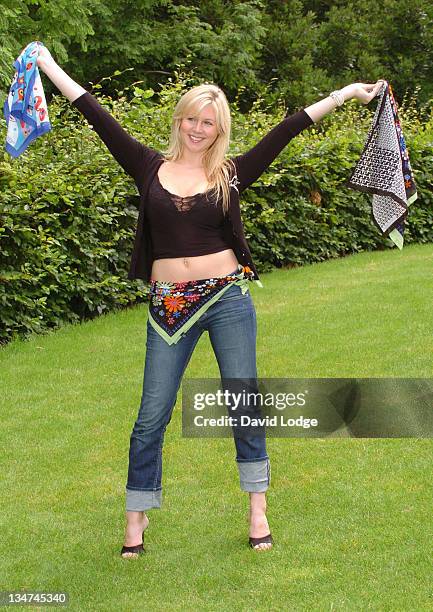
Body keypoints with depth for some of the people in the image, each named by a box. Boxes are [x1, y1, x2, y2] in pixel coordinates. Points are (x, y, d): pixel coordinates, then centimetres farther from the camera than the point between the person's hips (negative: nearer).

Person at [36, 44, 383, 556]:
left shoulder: (231, 173, 2)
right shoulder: (150, 168, 3)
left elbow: (287, 130, 1)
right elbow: (98, 118, 4)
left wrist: (342, 95, 2)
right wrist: (48, 65, 6)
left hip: (227, 298, 0)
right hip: (169, 306, 0)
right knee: (151, 416, 3)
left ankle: (258, 511, 20)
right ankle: (136, 519, 16)